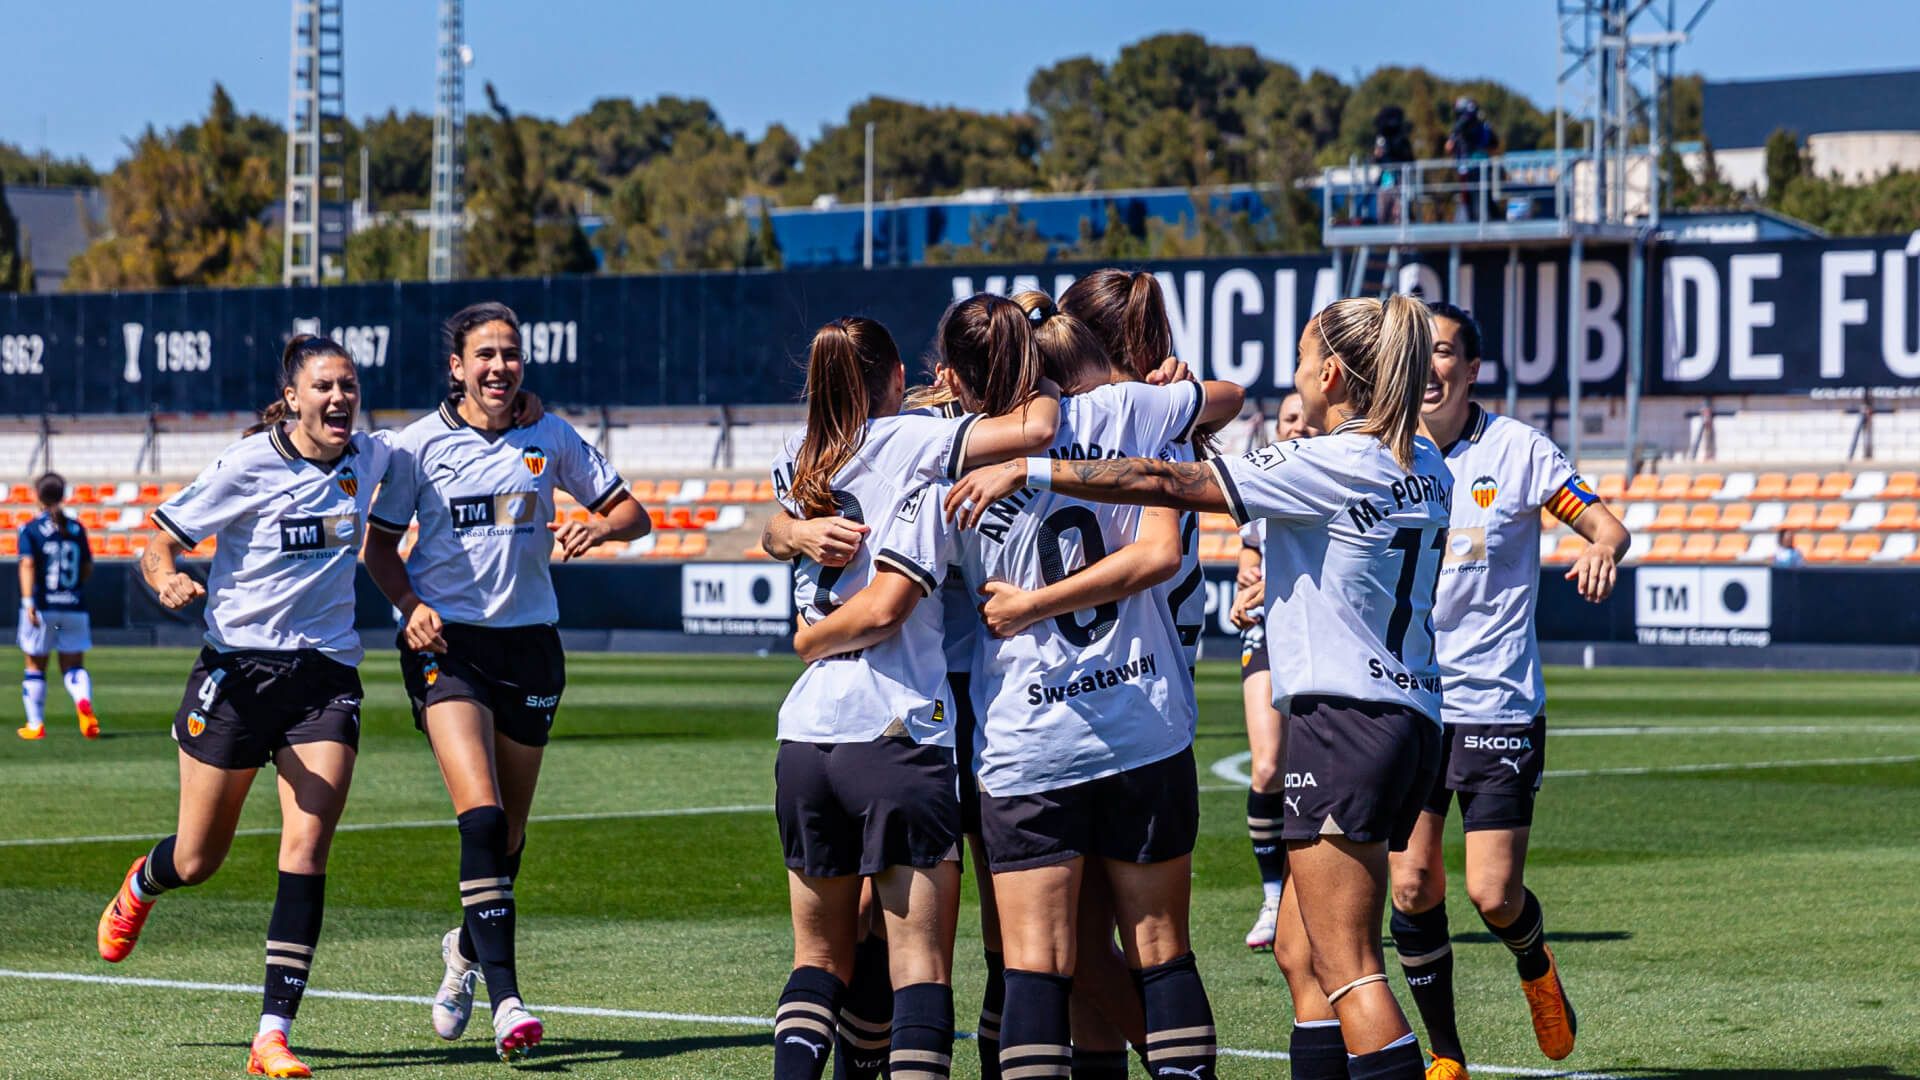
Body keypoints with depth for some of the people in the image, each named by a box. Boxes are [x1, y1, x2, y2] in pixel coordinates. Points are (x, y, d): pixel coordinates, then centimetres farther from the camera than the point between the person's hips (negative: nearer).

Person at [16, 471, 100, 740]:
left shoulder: (30, 530, -3)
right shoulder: (77, 529, 7)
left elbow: (28, 564, -16)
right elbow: (88, 569, 11)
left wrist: (28, 602, -23)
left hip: (42, 607, -2)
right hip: (74, 606, 2)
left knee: (35, 666, 12)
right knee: (74, 666, 6)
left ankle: (35, 724, 14)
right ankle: (84, 702, -24)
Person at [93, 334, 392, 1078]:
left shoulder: (368, 461, 4)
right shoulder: (248, 465, -10)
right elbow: (160, 544, -7)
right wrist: (167, 580, -28)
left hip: (327, 674, 3)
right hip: (238, 669, -3)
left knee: (306, 850, -14)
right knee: (197, 862, 8)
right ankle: (141, 885, 46)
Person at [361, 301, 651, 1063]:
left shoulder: (550, 439, 6)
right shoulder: (418, 445, -1)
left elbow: (632, 513, 10)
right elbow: (380, 544, 4)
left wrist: (596, 529, -12)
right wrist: (411, 606, -14)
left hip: (528, 641, 3)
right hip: (447, 640, -3)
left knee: (509, 830, 9)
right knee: (481, 815, -20)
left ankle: (467, 948, 39)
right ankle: (505, 998, -24)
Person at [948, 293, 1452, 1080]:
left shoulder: (1331, 465, -12)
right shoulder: (1423, 467, 13)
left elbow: (1163, 483, -15)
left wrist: (1027, 473, -11)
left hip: (1342, 714, -9)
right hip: (1410, 714, 9)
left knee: (1349, 971, -9)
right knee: (1303, 953, 14)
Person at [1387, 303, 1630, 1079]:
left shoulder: (1517, 449, -5)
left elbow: (1607, 525, -1)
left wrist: (1603, 550, -25)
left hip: (1498, 704, -3)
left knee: (1493, 895, -7)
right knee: (1412, 885, -2)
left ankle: (1534, 964, 30)